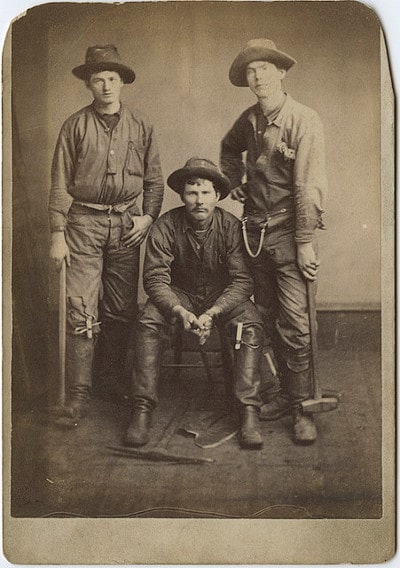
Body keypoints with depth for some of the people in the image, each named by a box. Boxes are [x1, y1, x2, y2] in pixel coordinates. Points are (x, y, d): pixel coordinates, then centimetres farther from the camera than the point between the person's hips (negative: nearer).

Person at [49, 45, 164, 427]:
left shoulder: (140, 127, 10)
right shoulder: (75, 126, 4)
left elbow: (154, 179, 15)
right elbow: (60, 183, 2)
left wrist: (149, 216, 0)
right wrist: (57, 233, -4)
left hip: (126, 224, 2)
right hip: (84, 223, -2)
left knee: (122, 310, 9)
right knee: (81, 312, -8)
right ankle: (77, 395, -3)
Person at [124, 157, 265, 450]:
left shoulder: (231, 226, -15)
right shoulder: (165, 227, -14)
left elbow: (242, 281, -16)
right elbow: (155, 278, -16)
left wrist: (211, 313, -29)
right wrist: (180, 311, -33)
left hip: (223, 297, 0)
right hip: (179, 294, 0)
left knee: (251, 326, -28)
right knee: (148, 323, -27)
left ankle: (248, 411, -23)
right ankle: (143, 409, -21)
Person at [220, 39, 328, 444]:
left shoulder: (304, 121, -11)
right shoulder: (249, 120, 9)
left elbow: (310, 186, -15)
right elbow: (229, 148, 33)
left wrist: (305, 242, -17)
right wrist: (234, 181, 18)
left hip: (288, 232, -6)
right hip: (255, 230, 6)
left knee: (294, 324, -7)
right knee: (269, 319, 12)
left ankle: (302, 408, 4)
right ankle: (287, 392, 25)